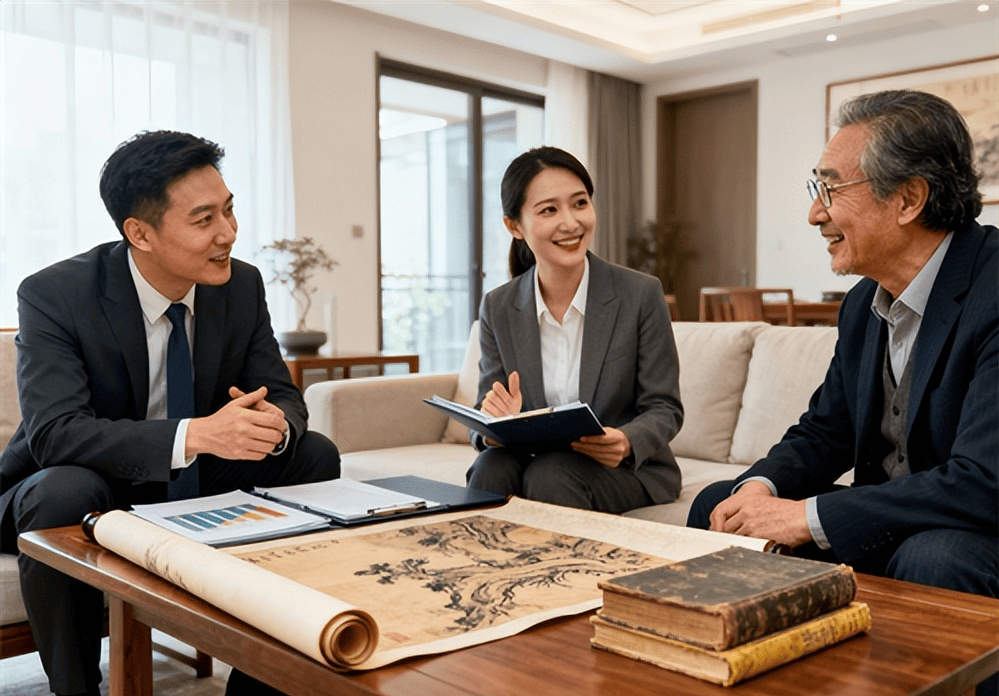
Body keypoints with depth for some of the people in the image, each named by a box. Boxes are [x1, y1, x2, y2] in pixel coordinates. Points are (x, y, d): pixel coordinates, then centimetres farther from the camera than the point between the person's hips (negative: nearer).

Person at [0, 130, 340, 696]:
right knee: (66, 491, -37)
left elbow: (285, 397, -6)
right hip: (83, 493, -4)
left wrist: (274, 424, -32)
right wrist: (196, 434, -45)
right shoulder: (54, 296, -20)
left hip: (196, 482, 5)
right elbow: (54, 432, -31)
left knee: (316, 456, -13)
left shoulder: (242, 285, -7)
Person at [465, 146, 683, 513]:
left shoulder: (641, 295, -7)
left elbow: (665, 409, -5)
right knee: (492, 467, -31)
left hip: (627, 468, -1)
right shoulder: (497, 310, 0)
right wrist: (496, 424, -24)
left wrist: (627, 442, -28)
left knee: (551, 473, -32)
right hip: (533, 461, 2)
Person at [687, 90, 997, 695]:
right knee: (717, 506, 4)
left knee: (934, 559, -38)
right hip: (886, 526, 8)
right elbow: (825, 430, 12)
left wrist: (808, 517, -25)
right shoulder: (865, 303, 4)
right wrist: (761, 487, -11)